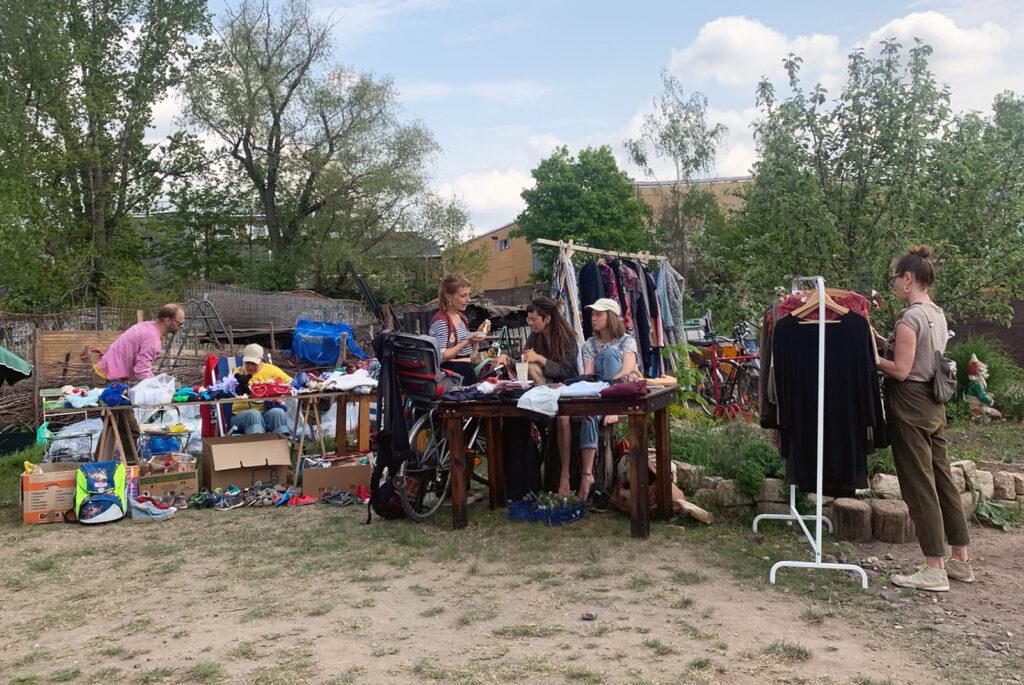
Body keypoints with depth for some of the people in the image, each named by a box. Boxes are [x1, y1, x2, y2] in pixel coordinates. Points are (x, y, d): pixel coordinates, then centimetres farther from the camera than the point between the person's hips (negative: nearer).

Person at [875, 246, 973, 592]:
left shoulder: (910, 317, -16)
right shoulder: (937, 314, 11)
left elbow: (901, 370, -18)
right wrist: (881, 340, 12)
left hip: (910, 404, -9)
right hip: (934, 406, 9)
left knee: (919, 485, -4)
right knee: (942, 479, 14)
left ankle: (935, 570, 1)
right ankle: (961, 560, 22)